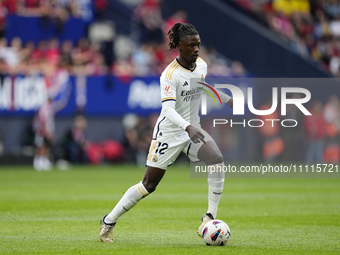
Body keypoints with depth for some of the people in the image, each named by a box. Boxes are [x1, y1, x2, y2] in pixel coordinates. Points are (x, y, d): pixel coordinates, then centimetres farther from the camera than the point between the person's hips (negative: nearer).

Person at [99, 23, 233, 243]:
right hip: (169, 132, -6)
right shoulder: (171, 74, -22)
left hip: (193, 129, 6)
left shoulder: (202, 65, 0)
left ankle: (210, 217, -15)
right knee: (149, 185, 0)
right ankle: (109, 221, 17)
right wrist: (188, 127, -47)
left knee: (217, 160, -22)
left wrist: (228, 99, 23)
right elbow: (168, 110, -32)